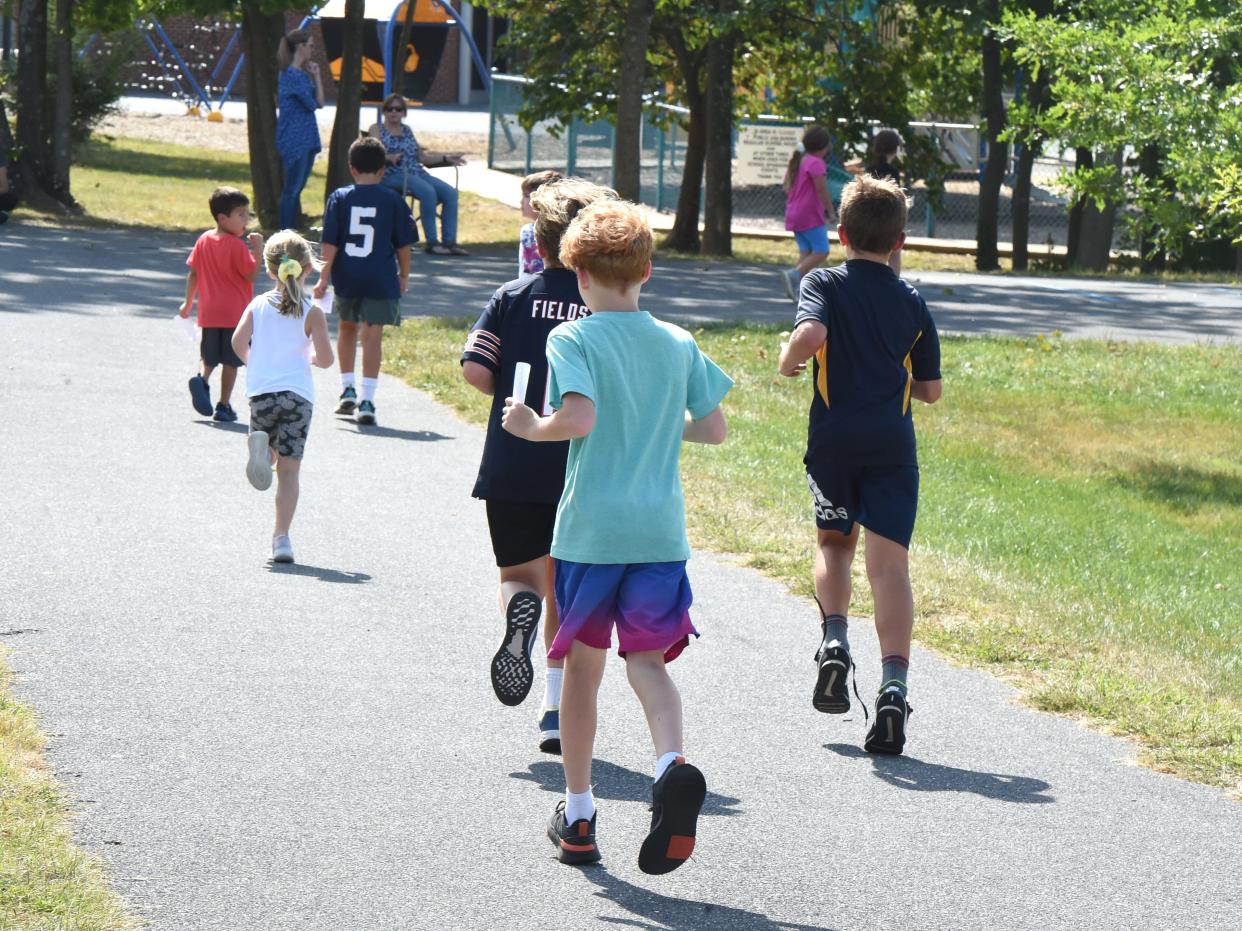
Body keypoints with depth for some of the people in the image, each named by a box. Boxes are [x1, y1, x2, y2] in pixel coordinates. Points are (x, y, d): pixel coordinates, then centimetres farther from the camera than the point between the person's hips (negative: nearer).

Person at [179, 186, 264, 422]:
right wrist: (258, 249, -11)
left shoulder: (204, 240, 4)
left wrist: (188, 302, 17)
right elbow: (251, 275, -13)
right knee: (230, 360, 5)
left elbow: (193, 273, 8)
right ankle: (224, 406, 5)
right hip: (236, 313, -5)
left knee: (208, 357, 16)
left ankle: (201, 378, -14)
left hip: (209, 312, 5)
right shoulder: (237, 246, -14)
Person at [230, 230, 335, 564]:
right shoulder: (311, 313, 0)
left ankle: (261, 445, -18)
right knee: (290, 468, 1)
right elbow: (325, 358, -5)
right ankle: (281, 537, -6)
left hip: (261, 390, 2)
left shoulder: (258, 305, 7)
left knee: (271, 458, 20)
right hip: (298, 393, -2)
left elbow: (239, 342, -4)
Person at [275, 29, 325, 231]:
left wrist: (316, 75, 5)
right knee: (292, 189, -6)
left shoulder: (302, 73, 14)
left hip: (306, 139, 9)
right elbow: (314, 104, -14)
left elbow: (319, 102, 11)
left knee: (297, 188, 12)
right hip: (294, 139, -9)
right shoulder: (293, 74, -15)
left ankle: (292, 231, 17)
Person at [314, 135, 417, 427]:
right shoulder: (392, 200, -2)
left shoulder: (339, 198, -1)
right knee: (373, 336, -2)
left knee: (347, 328, 23)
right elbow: (403, 244, 3)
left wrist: (324, 278, 0)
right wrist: (404, 276, 15)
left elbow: (330, 243, -4)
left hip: (346, 278, 1)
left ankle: (347, 390, 26)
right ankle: (367, 401, -10)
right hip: (381, 279, -1)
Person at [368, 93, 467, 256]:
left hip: (417, 173, 6)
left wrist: (446, 160, 13)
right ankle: (432, 242, -31)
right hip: (393, 175, -6)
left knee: (450, 192, -16)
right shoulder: (376, 129, 10)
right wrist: (389, 157, -28)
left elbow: (421, 159, 23)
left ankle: (449, 241, -20)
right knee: (428, 191, -33)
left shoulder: (407, 130, 26)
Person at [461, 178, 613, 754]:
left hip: (510, 469, 0)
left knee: (518, 576, 15)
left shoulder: (512, 297, 1)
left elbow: (475, 370, -7)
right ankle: (556, 709, 6)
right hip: (582, 474, 0)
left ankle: (518, 609, -21)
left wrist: (516, 397, 12)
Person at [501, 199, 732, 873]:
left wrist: (533, 427, -3)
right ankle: (671, 764, -23)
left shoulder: (572, 340, -7)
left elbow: (579, 417, -21)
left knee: (583, 664, 11)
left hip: (589, 529, -2)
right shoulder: (679, 345, 6)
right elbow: (714, 429, 9)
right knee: (648, 660, 8)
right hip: (662, 531, 2)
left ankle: (578, 816, 19)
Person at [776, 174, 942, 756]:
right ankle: (893, 685, -19)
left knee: (834, 542, 23)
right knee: (889, 563, -5)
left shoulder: (825, 285, 1)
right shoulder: (912, 303, 10)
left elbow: (811, 334, -21)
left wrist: (789, 359, -1)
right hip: (893, 446, 1)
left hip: (834, 440, -1)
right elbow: (931, 390, 14)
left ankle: (834, 642, 2)